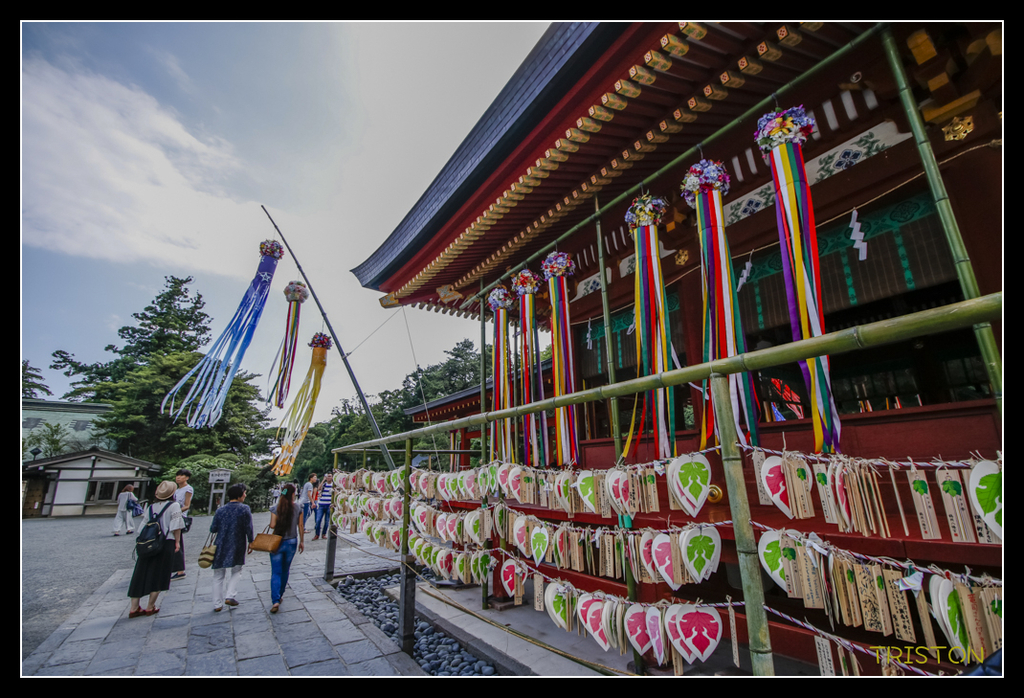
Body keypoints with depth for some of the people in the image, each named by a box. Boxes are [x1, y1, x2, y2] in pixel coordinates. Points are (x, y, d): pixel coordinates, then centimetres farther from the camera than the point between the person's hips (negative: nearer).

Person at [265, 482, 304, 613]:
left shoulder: (276, 508, -10)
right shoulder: (298, 508, -6)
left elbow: (272, 525, -14)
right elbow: (300, 526, -2)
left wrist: (278, 524, 9)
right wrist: (302, 541, 9)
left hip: (277, 542, -1)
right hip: (291, 542, 1)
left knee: (276, 572, 4)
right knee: (285, 571, 19)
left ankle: (275, 600, -7)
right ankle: (279, 596, 32)